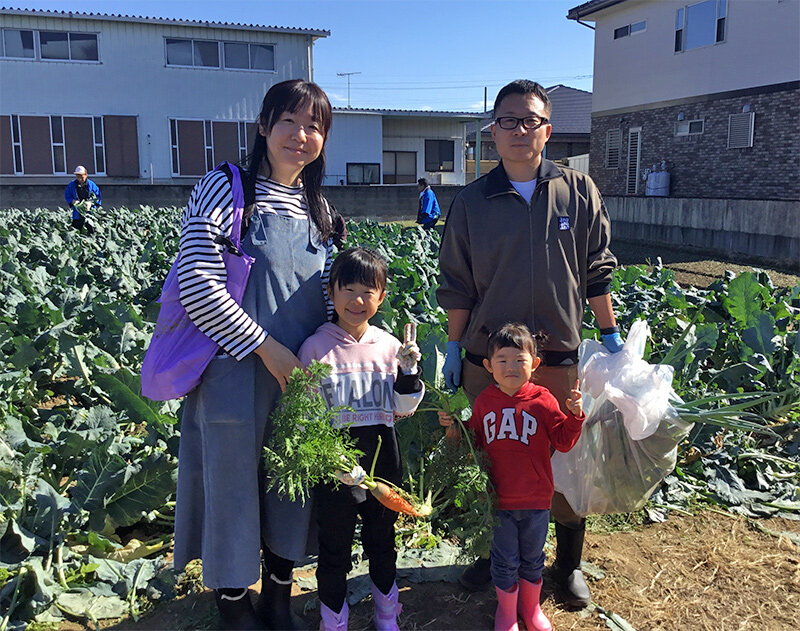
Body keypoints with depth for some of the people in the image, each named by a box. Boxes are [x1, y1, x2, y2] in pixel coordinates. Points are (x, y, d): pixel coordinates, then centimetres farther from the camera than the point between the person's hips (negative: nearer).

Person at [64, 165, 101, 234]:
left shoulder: (91, 184, -1)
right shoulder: (71, 185, 4)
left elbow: (97, 197, 3)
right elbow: (67, 197, 11)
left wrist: (91, 203, -13)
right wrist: (73, 201, -9)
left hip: (90, 212, -1)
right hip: (77, 214, 1)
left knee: (91, 232, 1)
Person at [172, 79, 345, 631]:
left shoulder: (317, 207, 9)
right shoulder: (225, 189, -8)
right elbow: (197, 287, -17)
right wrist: (268, 348, -17)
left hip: (303, 378, 6)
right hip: (237, 375, -5)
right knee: (234, 487, 8)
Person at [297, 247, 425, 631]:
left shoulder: (389, 346, -1)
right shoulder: (316, 347, -10)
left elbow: (404, 409, 6)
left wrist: (409, 371, -12)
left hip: (382, 462, 3)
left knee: (382, 540, 20)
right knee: (335, 546, 10)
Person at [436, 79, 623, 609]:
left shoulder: (579, 193, 2)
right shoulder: (472, 201, 1)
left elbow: (597, 272, 8)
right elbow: (457, 286, 6)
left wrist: (612, 334, 8)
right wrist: (454, 348, 6)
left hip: (560, 357, 0)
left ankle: (569, 564, 30)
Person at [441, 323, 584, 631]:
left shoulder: (542, 400, -10)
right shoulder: (484, 401, -4)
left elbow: (563, 442, -8)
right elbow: (475, 442, 7)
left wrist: (574, 415, -22)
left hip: (536, 498, 0)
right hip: (498, 497, 0)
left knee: (532, 558, 19)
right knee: (505, 560, 14)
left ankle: (531, 606, 45)